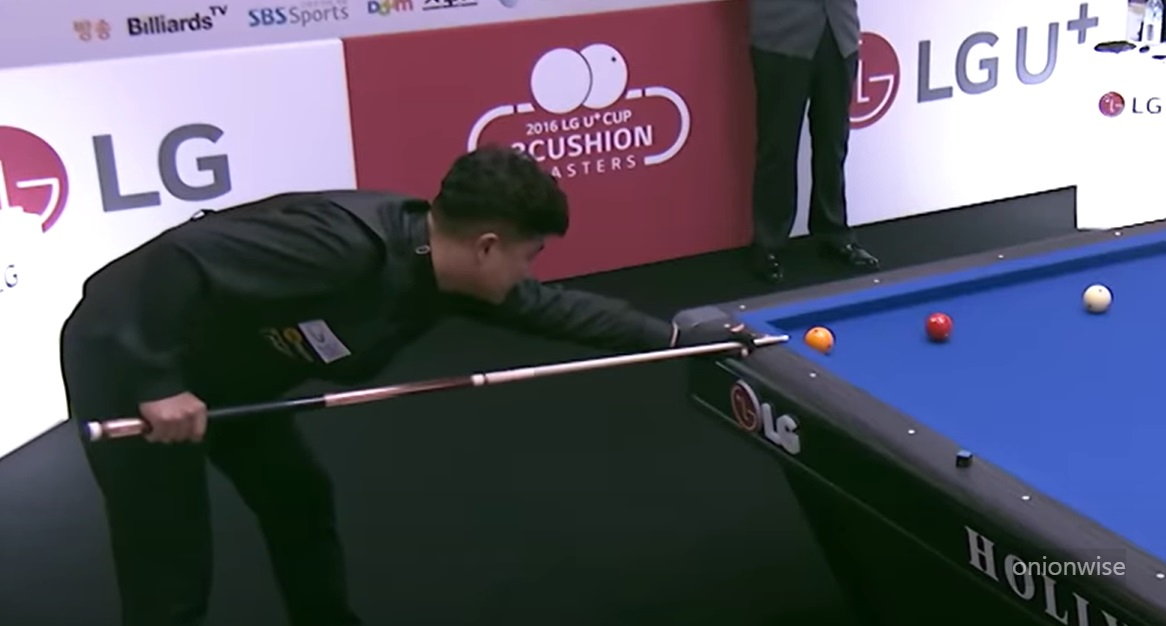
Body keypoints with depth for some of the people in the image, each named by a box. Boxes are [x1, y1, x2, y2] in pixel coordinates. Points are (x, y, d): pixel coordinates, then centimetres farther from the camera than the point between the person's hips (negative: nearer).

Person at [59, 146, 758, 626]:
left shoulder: (449, 273, -6)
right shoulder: (349, 245, -34)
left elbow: (553, 308, 7)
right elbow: (177, 256, -34)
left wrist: (682, 335, 10)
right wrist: (156, 384, -30)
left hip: (222, 368, 9)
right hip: (124, 356, -9)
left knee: (301, 499, 19)